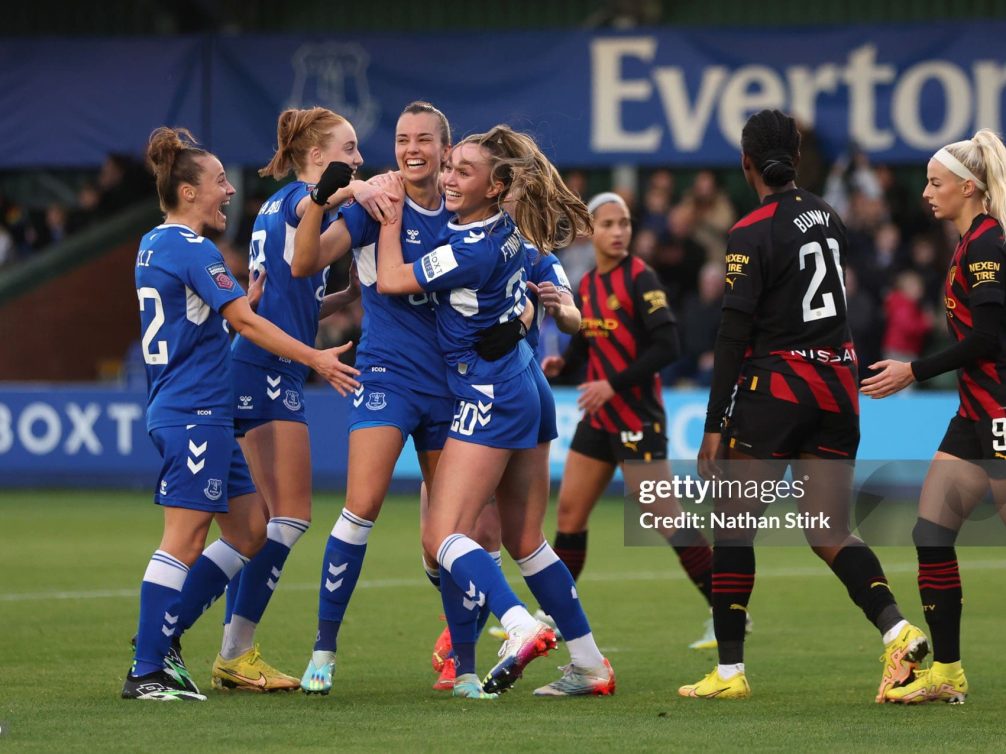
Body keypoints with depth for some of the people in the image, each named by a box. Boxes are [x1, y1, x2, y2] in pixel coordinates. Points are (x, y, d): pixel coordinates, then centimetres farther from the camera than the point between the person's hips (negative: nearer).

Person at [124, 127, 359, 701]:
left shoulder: (154, 246, 16)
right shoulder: (193, 250, -13)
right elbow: (245, 321, -17)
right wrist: (316, 359, -16)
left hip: (202, 414, 10)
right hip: (195, 413, -10)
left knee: (248, 530, 11)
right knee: (185, 542, -9)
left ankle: (161, 637, 14)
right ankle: (146, 671, -8)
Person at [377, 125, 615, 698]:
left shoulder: (474, 250, -21)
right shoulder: (507, 232, 5)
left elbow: (391, 279, -12)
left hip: (491, 398, -10)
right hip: (529, 393, 10)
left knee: (443, 536, -13)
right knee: (525, 542, 14)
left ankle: (522, 629, -32)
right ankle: (591, 665, 14)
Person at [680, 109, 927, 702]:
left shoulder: (752, 234, -12)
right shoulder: (827, 216, 8)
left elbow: (734, 335, -14)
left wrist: (716, 423, -11)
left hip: (777, 386, -6)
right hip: (837, 384, 6)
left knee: (734, 525, 6)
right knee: (829, 534, 7)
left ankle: (729, 670, 6)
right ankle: (897, 629, -16)